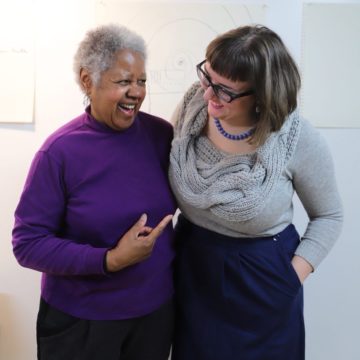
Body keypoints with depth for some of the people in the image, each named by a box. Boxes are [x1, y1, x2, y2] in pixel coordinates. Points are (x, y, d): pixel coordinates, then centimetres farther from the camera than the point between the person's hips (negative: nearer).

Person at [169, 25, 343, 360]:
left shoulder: (300, 141, -21)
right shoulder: (193, 105, -14)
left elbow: (328, 215, -4)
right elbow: (166, 168, 4)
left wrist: (294, 274, -12)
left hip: (263, 277, -3)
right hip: (192, 266, 3)